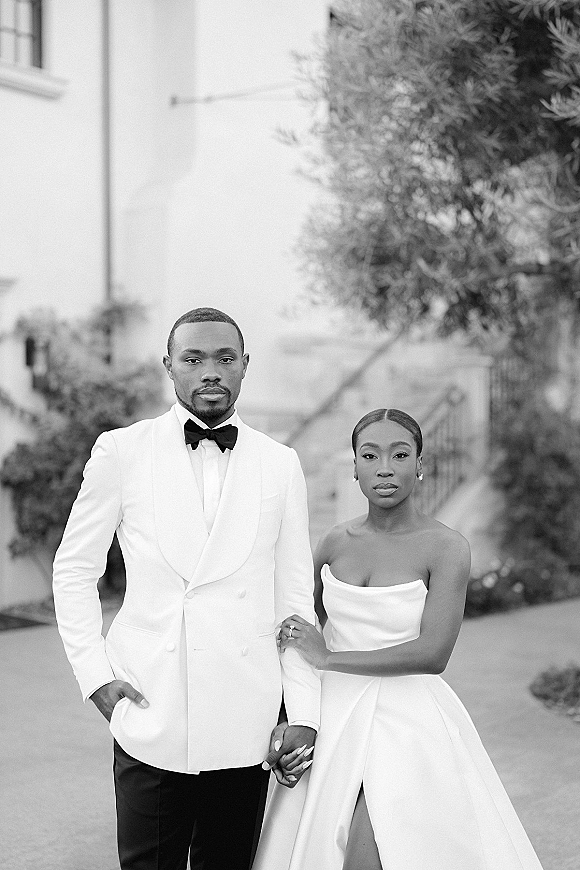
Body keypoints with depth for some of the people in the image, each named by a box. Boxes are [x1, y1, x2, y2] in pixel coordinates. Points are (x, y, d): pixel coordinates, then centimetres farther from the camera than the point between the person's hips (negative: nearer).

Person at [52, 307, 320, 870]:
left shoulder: (280, 464, 5)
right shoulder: (121, 452, 1)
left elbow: (294, 595, 6)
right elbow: (73, 570, 7)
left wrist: (304, 713, 0)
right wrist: (94, 675, -2)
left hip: (247, 721, 1)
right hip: (148, 713, -1)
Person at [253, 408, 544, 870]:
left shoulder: (447, 547, -10)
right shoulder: (337, 542, 5)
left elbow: (433, 653, -19)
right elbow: (307, 620, 20)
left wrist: (328, 658, -12)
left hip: (409, 723, -4)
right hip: (334, 721, 5)